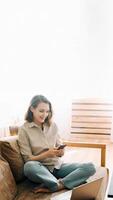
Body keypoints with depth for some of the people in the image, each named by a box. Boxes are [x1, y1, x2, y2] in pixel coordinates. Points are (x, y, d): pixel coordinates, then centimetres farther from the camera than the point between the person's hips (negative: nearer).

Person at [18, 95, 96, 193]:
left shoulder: (53, 125, 6)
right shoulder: (24, 130, -6)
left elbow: (60, 149, 11)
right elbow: (28, 159, -7)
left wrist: (61, 152, -13)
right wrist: (47, 154, -21)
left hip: (58, 166, 5)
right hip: (41, 169, -4)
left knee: (90, 167, -18)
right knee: (29, 167, -39)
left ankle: (54, 186, -28)